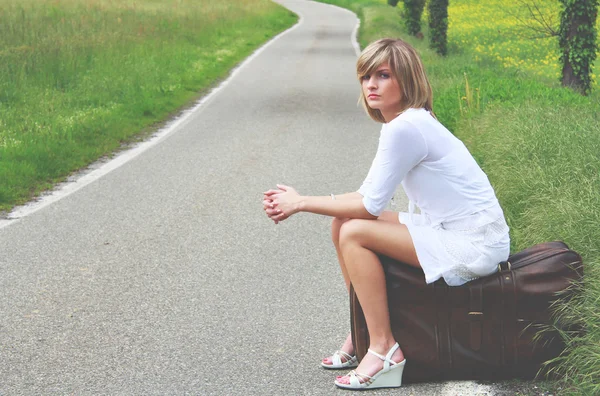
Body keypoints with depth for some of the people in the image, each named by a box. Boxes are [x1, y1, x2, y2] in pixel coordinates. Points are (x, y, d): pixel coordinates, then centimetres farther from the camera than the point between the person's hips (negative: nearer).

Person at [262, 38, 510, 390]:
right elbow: (366, 195, 8)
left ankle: (384, 350, -9)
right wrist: (298, 202, -2)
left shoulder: (405, 128, -21)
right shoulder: (402, 123, 9)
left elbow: (372, 206, -17)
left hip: (474, 247, -10)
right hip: (449, 231, 10)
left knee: (354, 234, -18)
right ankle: (363, 332, 17)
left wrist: (302, 203, -8)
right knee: (342, 223, 7)